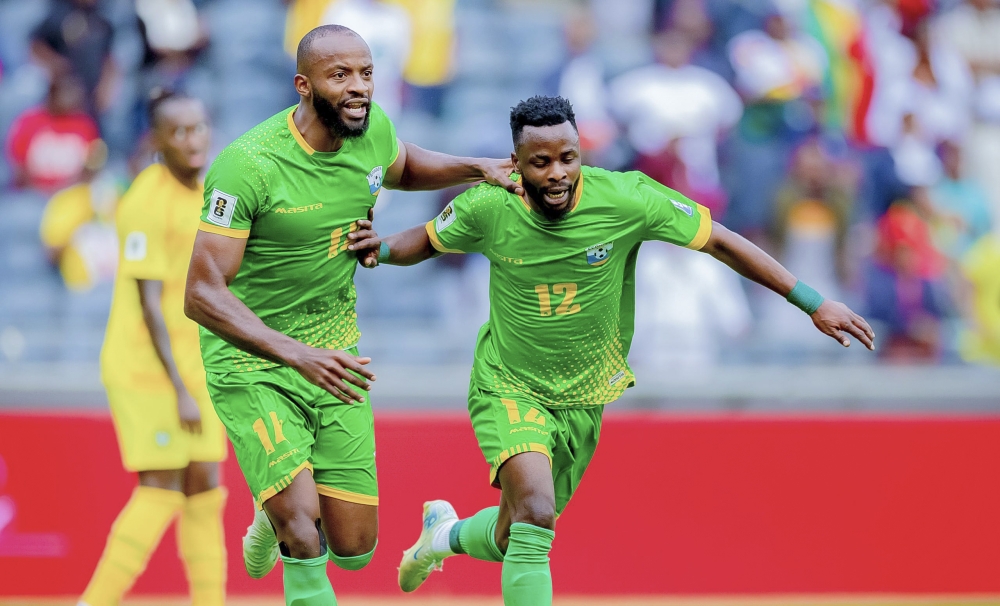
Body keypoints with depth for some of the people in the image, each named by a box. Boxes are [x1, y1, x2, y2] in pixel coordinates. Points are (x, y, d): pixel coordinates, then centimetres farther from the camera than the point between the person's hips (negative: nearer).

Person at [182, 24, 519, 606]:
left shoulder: (374, 127, -5)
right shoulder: (249, 165, -23)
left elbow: (404, 166, 23)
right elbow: (202, 294, -24)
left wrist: (480, 168, 5)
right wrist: (298, 355, -36)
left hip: (334, 355, 6)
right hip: (251, 362, -6)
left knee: (354, 550, 6)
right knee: (304, 527, -26)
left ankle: (277, 513, 38)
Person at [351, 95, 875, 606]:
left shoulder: (625, 200, -18)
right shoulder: (489, 208, -15)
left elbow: (720, 241, -11)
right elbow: (428, 240, 7)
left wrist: (813, 303, -11)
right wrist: (383, 248, -15)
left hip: (581, 400, 2)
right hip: (508, 388, -2)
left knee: (513, 538, 13)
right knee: (535, 516, -27)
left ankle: (447, 534, 48)